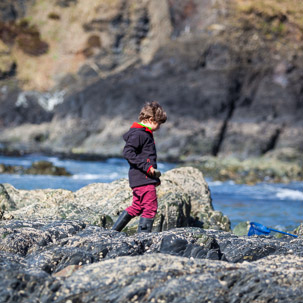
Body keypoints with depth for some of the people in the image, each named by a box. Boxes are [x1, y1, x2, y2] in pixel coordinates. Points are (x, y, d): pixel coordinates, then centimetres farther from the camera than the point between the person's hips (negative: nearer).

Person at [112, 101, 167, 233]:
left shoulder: (145, 134, 19)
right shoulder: (139, 134, -13)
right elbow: (128, 153, -23)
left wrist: (155, 177, 19)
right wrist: (146, 166, -24)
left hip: (139, 180, 10)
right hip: (143, 179, -10)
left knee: (137, 207, 16)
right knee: (150, 207, -7)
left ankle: (113, 231, 21)